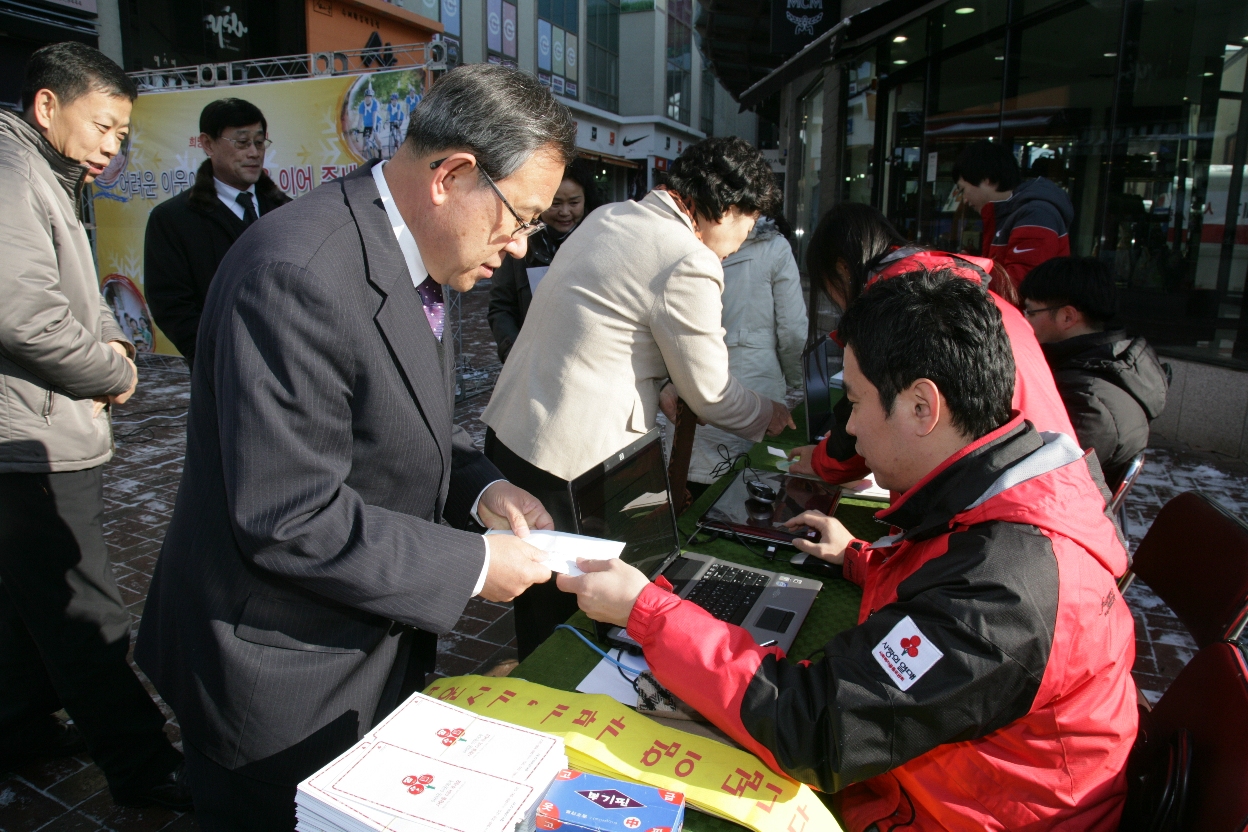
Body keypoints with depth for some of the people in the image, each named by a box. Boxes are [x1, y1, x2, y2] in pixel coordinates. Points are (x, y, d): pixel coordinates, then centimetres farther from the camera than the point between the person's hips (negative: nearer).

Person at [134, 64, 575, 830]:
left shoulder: (406, 252, 1)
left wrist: (481, 486, -5)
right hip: (284, 683, -8)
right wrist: (473, 565, -21)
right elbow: (291, 520, -29)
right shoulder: (298, 276, -30)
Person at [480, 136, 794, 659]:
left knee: (537, 601, 23)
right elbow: (710, 394, -6)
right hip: (566, 464, -9)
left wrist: (661, 382, 24)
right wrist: (768, 417, 13)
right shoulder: (689, 264, -17)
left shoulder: (606, 217, 10)